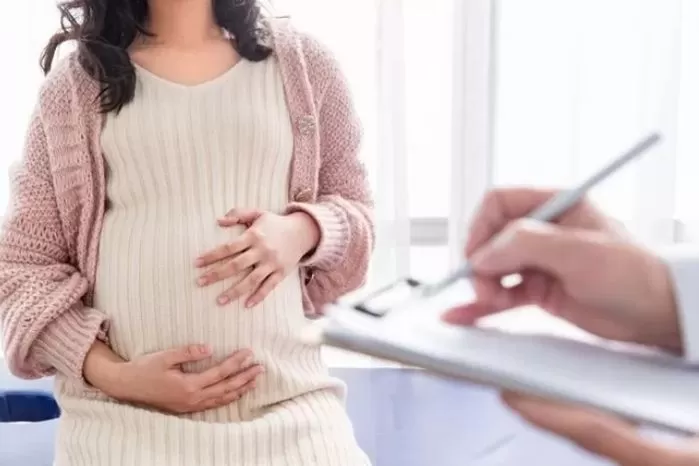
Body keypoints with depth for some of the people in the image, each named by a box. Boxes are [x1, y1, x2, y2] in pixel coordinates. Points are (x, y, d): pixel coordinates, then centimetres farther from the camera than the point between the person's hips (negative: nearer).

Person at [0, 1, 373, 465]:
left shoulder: (302, 62, 8)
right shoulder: (76, 82, 5)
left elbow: (354, 207, 17)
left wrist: (302, 230, -8)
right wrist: (112, 374, -10)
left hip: (288, 403, 1)